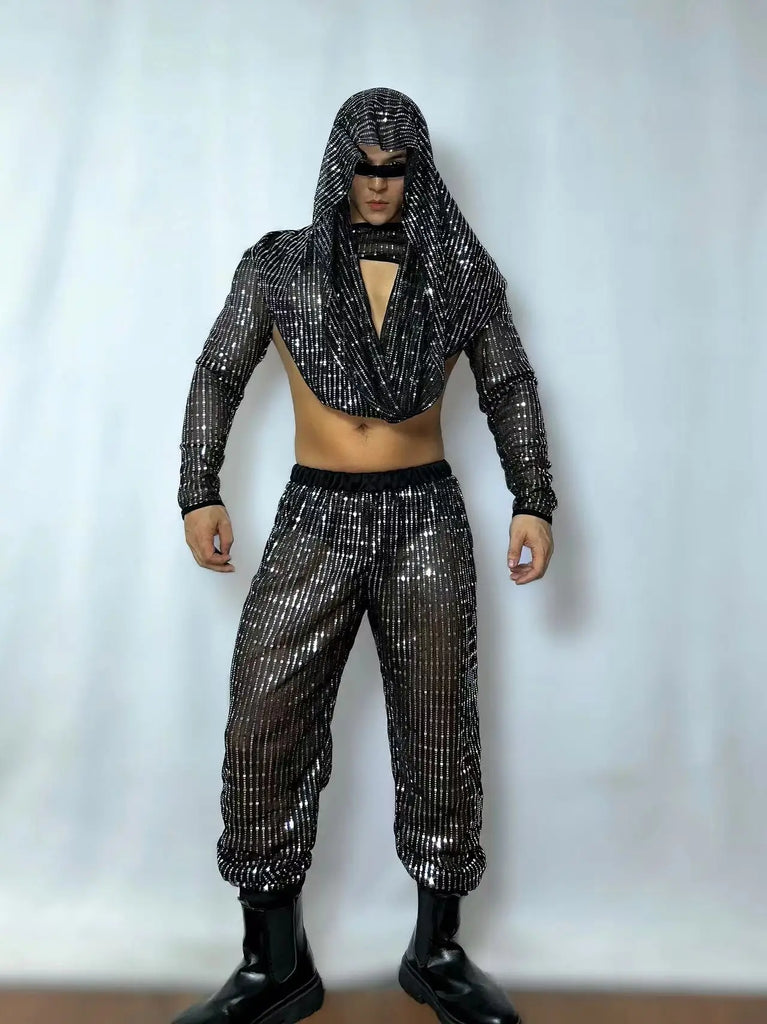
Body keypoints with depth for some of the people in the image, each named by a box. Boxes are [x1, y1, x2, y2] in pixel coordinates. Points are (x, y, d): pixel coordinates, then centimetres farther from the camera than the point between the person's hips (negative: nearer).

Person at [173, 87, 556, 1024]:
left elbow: (510, 390, 10)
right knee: (264, 727, -5)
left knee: (437, 730, 4)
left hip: (427, 517, 1)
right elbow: (218, 376, 8)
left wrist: (533, 503, -1)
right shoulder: (280, 265, 7)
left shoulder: (458, 271, 8)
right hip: (317, 516, 0)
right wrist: (200, 494, -3)